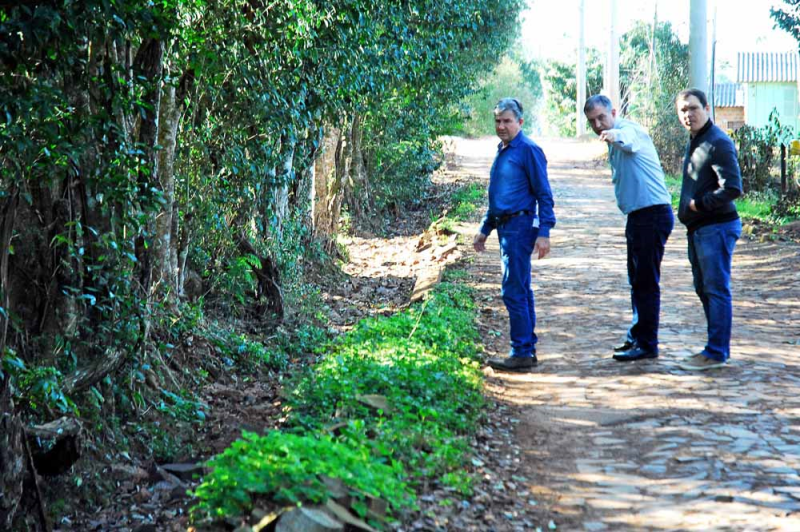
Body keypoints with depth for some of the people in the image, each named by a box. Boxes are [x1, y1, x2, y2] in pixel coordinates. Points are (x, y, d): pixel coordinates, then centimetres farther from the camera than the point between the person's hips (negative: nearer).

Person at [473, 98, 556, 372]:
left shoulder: (528, 150, -10)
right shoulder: (502, 151, 16)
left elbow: (544, 195, -13)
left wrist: (544, 233, -19)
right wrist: (485, 229, 26)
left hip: (520, 226, -9)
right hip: (505, 227, 9)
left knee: (514, 291, -11)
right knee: (521, 291, 13)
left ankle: (521, 353, -8)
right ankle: (528, 349, 19)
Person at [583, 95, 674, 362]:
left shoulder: (629, 129, -14)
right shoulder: (616, 142, 17)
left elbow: (629, 139, -39)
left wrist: (616, 136, -61)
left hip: (652, 214, -11)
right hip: (638, 216, 11)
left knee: (646, 281, -8)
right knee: (637, 280, 18)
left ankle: (647, 344, -4)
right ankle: (637, 337, 28)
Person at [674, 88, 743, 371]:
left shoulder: (718, 143, -15)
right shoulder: (695, 142, 16)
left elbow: (732, 188, -23)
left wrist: (698, 205, -14)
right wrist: (687, 210, 10)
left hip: (716, 227, -10)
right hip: (699, 228, 10)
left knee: (716, 290, -6)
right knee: (704, 289, 15)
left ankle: (717, 353, -1)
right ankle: (716, 348, 24)